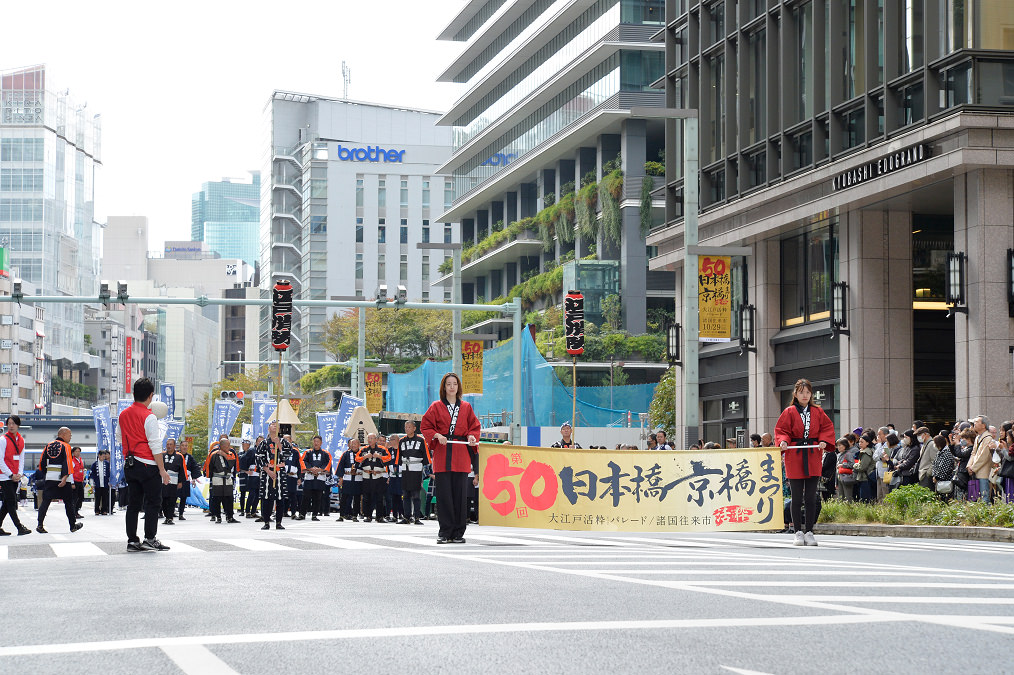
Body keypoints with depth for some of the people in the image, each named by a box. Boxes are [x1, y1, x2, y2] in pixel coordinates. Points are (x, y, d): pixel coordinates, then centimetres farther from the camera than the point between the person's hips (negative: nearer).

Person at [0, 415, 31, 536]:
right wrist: (11, 475, -14)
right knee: (11, 502, -8)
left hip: (15, 477, 6)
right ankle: (19, 527, -9)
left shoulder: (21, 440, 10)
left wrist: (19, 474, -1)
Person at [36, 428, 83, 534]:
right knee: (68, 502, 8)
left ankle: (40, 525, -13)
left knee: (46, 501, 0)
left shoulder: (49, 445, 12)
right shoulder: (65, 446, -4)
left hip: (49, 477, 4)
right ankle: (73, 526, 17)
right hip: (62, 477, -4)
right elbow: (67, 462, -16)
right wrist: (65, 477, -22)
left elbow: (42, 462, 14)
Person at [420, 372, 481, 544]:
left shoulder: (466, 407, 13)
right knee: (444, 493, -5)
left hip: (461, 455, 1)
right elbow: (426, 427, 6)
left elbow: (474, 426, 15)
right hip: (442, 454, -1)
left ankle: (458, 533, 4)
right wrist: (437, 435, -12)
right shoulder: (436, 407, 7)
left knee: (460, 494, -2)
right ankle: (445, 532, 0)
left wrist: (472, 436, -5)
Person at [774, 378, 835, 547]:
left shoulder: (818, 412, 10)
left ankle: (809, 532, 7)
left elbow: (827, 427, 11)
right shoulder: (789, 412, 2)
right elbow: (781, 430, 2)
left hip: (813, 457, 2)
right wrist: (783, 441, -17)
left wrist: (824, 441, -6)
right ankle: (798, 532, 6)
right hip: (794, 457, -2)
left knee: (811, 498, 1)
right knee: (796, 498, 0)